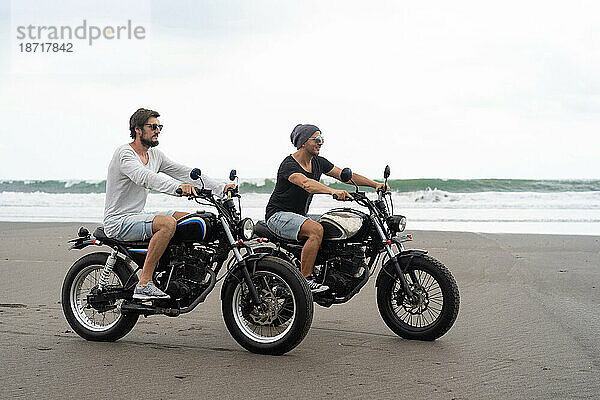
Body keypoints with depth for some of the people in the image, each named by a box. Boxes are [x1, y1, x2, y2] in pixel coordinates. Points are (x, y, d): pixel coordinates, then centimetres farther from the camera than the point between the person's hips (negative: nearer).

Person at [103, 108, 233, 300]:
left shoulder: (155, 154, 11)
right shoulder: (124, 153, -15)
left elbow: (183, 172, 9)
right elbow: (144, 177, -35)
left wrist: (220, 187, -1)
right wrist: (178, 186, -51)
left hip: (136, 216, 9)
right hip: (118, 221, -9)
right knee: (167, 223, -31)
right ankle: (143, 285, -30)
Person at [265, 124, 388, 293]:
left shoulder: (319, 162, 6)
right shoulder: (289, 164, -18)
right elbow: (306, 183, -38)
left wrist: (376, 184, -8)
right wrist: (333, 191, -53)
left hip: (299, 215, 9)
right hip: (279, 215, -9)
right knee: (316, 230, -32)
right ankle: (305, 280, -29)